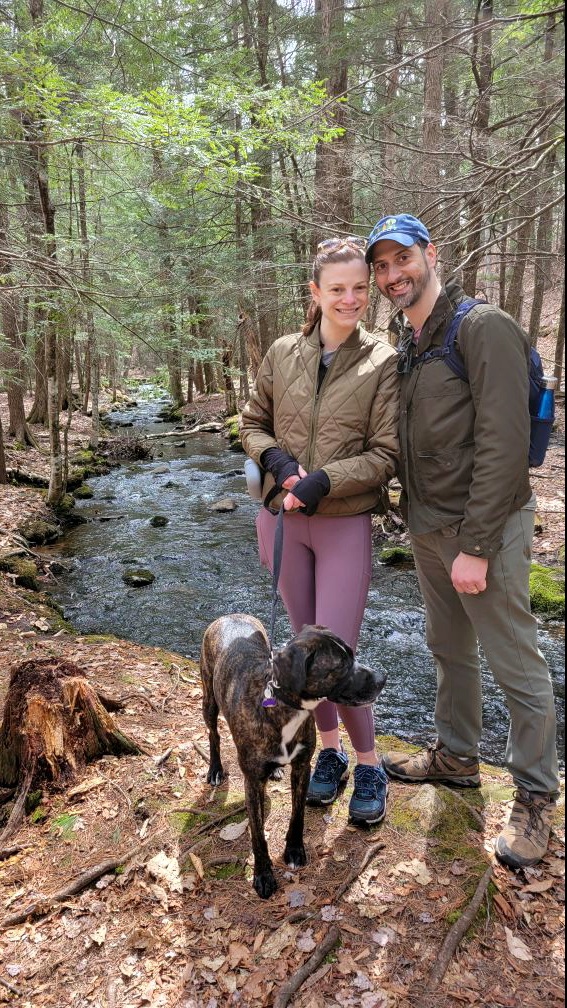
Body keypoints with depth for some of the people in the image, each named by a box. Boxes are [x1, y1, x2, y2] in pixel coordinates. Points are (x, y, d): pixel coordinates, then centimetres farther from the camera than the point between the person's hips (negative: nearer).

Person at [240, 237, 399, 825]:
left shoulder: (382, 362, -6)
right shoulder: (282, 354, 3)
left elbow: (385, 455, -8)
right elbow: (252, 424, 11)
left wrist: (324, 481, -20)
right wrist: (276, 460, -9)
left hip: (345, 524, -3)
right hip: (282, 520, 4)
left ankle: (368, 762, 22)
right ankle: (329, 747, 35)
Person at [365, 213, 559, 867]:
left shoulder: (483, 328, -14)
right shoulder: (403, 345, 11)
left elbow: (503, 445, -21)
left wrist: (476, 547, -22)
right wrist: (414, 516, 6)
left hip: (483, 529, -8)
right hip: (427, 528, 8)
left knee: (515, 664, 4)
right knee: (449, 649, 21)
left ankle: (535, 795, 22)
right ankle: (455, 756, 39)